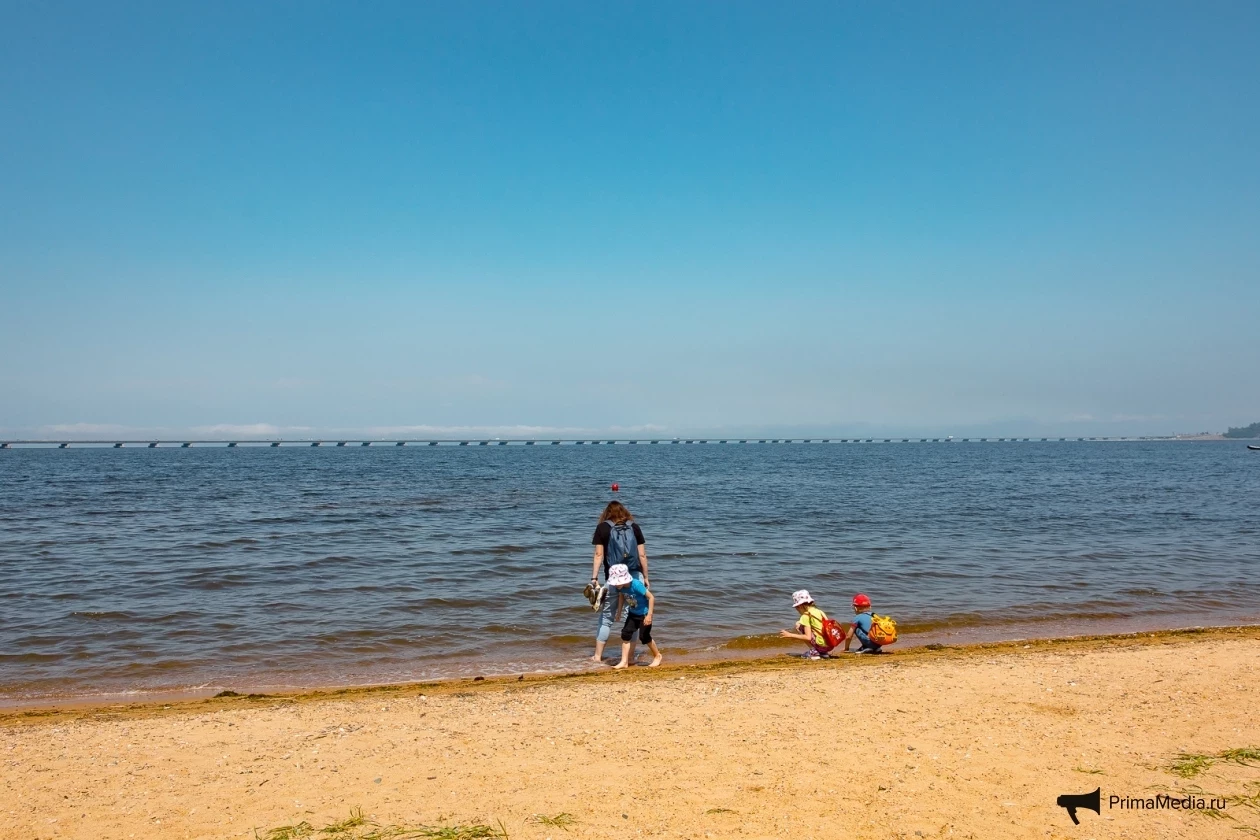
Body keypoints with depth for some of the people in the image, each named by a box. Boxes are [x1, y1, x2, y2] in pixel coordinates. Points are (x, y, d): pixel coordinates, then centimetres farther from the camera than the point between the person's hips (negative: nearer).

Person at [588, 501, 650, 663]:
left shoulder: (602, 528, 2)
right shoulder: (634, 527, 6)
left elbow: (599, 555, -4)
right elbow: (642, 555, 4)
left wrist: (594, 578, -2)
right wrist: (645, 577, 11)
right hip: (634, 577, 1)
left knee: (606, 616, 10)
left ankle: (598, 655, 13)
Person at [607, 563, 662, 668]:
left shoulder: (636, 585, -33)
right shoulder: (620, 587, -14)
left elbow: (651, 597, -27)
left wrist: (649, 615, -27)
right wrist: (619, 611, 11)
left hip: (644, 613, -6)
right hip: (632, 613, 6)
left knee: (644, 636, -2)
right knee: (625, 634, -3)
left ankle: (657, 656, 23)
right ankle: (624, 662, 1)